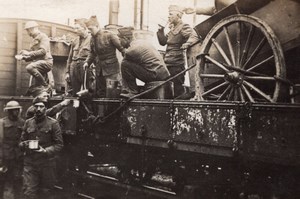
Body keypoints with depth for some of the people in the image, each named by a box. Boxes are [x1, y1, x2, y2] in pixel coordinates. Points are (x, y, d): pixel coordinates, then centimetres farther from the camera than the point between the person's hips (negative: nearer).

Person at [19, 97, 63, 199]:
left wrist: (46, 151, -17)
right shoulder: (28, 123, 9)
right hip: (30, 163, 2)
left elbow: (59, 144, -3)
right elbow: (21, 142, 16)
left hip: (47, 163, -2)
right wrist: (25, 144, -8)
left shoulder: (53, 123, -1)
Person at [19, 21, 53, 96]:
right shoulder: (34, 40, 26)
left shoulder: (42, 36, -2)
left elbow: (43, 51, -17)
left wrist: (29, 53, -15)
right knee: (37, 87, 2)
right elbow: (33, 56, 28)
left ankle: (46, 86, -24)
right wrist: (24, 57, 9)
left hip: (46, 61, -9)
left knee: (29, 67, -34)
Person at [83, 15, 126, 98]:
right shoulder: (93, 38, 7)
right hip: (99, 69, 7)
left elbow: (121, 47, -12)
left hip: (111, 69, -7)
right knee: (99, 93, 11)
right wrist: (87, 62, 2)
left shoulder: (109, 35, -14)